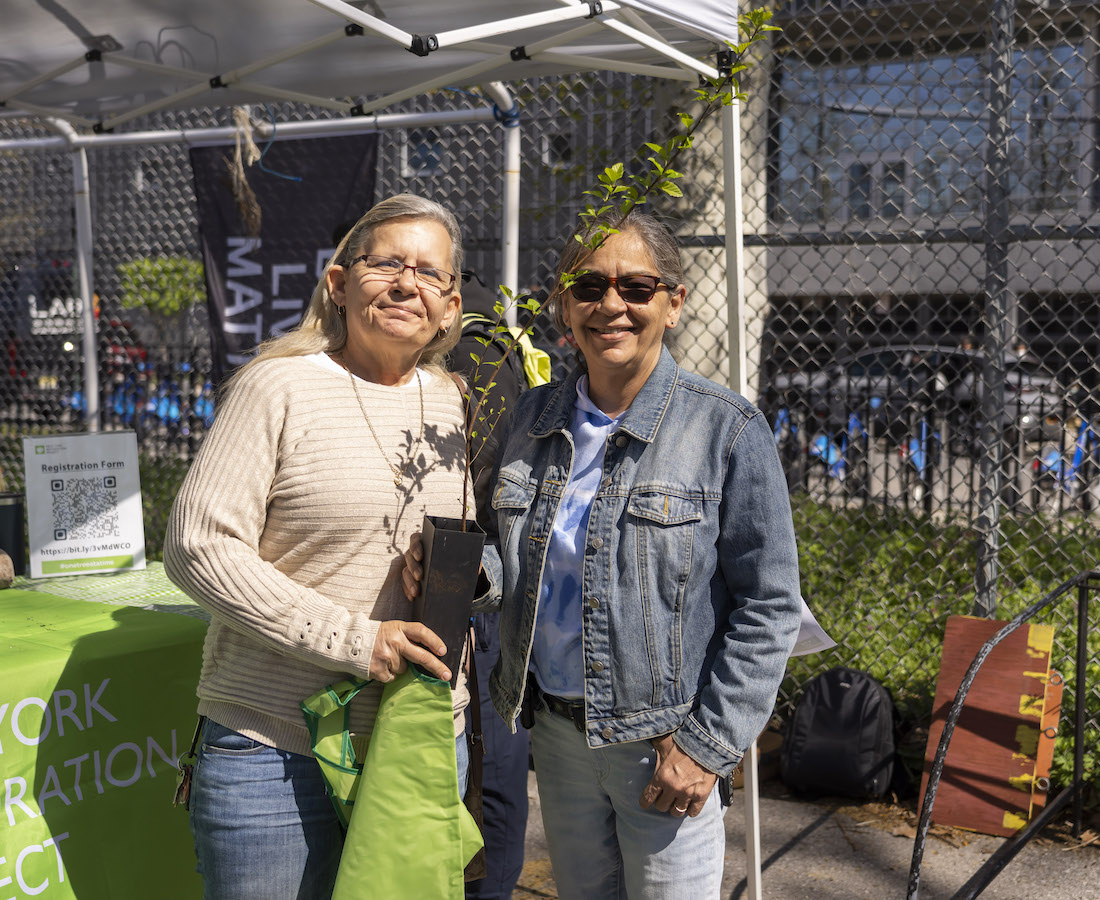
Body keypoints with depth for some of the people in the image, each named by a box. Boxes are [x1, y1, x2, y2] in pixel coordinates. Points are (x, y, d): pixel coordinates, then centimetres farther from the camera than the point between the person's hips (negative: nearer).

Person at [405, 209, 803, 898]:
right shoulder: (533, 418, 3)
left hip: (664, 744, -5)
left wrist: (707, 742, -13)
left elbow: (769, 607, -11)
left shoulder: (727, 429, -12)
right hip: (556, 731, 5)